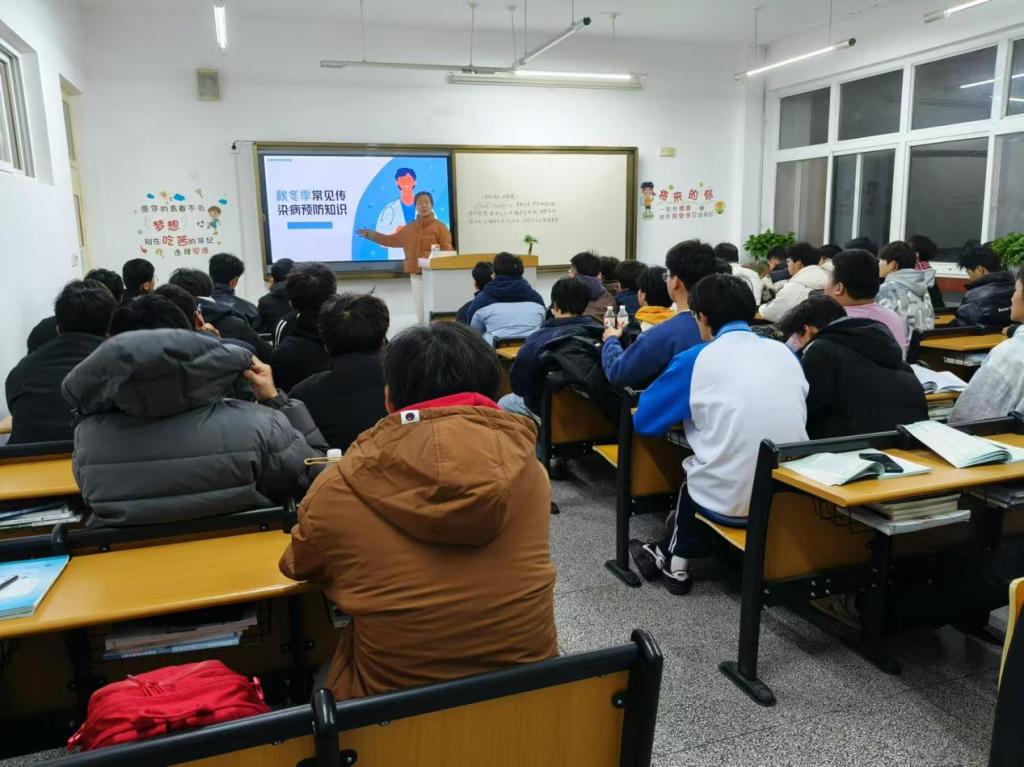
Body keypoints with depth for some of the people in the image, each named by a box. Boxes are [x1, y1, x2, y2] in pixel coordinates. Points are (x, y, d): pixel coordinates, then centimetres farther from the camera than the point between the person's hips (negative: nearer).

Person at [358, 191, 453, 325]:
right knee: (421, 314, 4)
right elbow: (392, 240, 24)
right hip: (416, 274, 4)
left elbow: (447, 250, -5)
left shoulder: (439, 226, 0)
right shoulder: (409, 228, 14)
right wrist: (370, 234, 23)